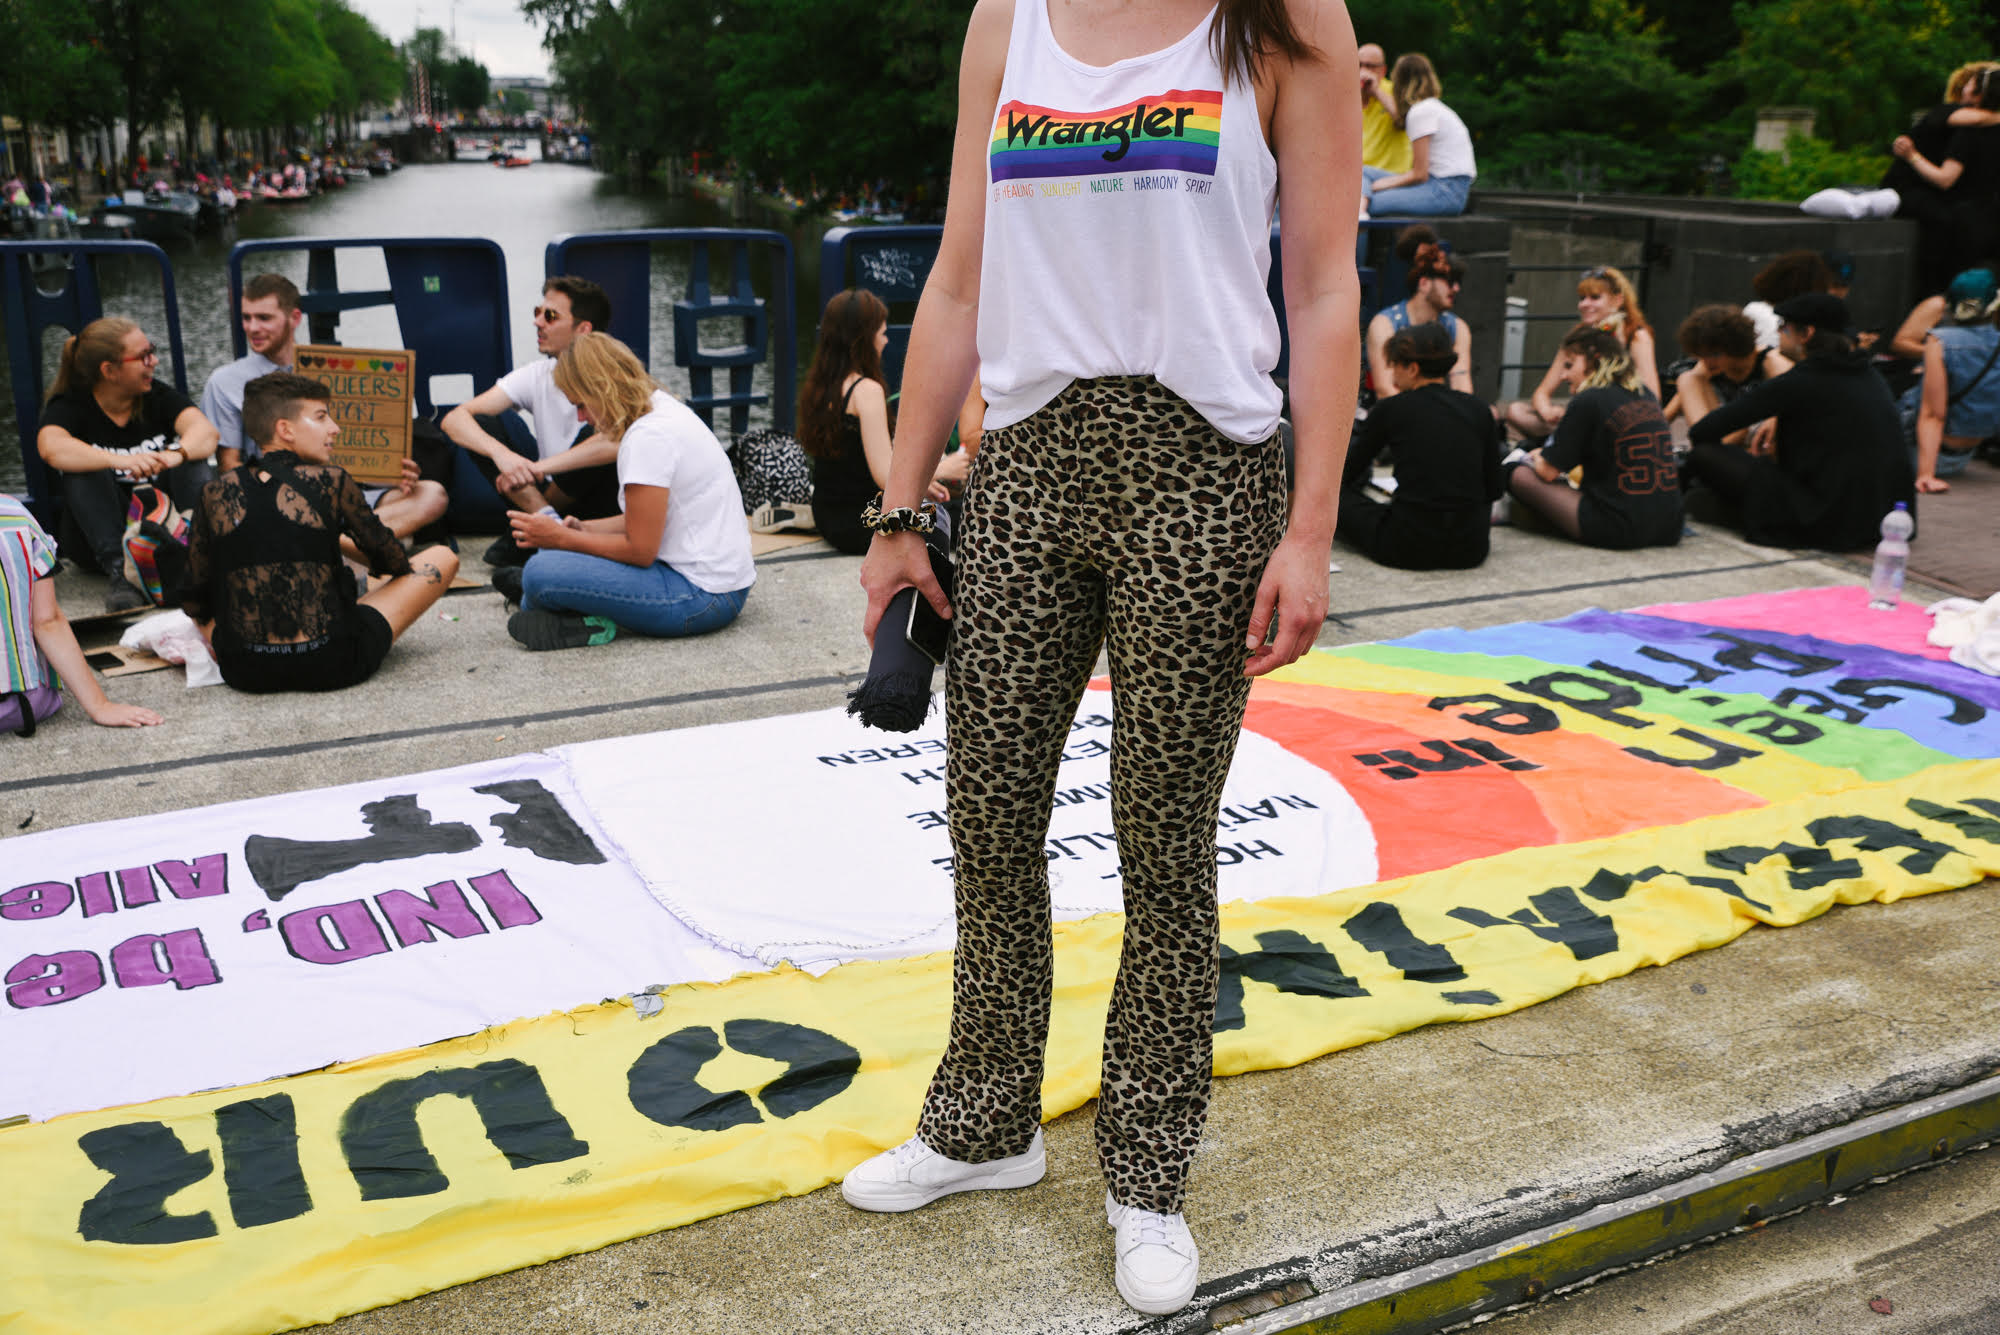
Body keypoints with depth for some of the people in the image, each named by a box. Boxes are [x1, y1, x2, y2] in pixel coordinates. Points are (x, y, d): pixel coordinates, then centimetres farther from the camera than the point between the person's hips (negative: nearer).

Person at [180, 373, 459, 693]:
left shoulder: (215, 494, 1)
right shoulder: (330, 482, -7)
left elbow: (194, 602, 7)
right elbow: (392, 562, 6)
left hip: (243, 673, 5)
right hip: (332, 667, -5)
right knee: (443, 558, 10)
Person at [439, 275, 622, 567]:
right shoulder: (536, 376, -2)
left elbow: (620, 443, -37)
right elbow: (454, 419, -10)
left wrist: (536, 468, -35)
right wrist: (502, 454, -32)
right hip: (553, 496, 4)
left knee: (593, 436, -32)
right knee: (481, 428, -12)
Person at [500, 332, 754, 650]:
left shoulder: (649, 437, -20)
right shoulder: (664, 407, 10)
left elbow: (640, 550, -18)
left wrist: (562, 538, -8)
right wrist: (584, 529, 6)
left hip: (703, 598, -10)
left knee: (541, 572, -18)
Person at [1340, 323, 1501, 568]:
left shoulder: (1390, 410, -1)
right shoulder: (1479, 410, 6)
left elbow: (1348, 472, 15)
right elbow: (1494, 490, 11)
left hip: (1409, 548, -4)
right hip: (1470, 550, 4)